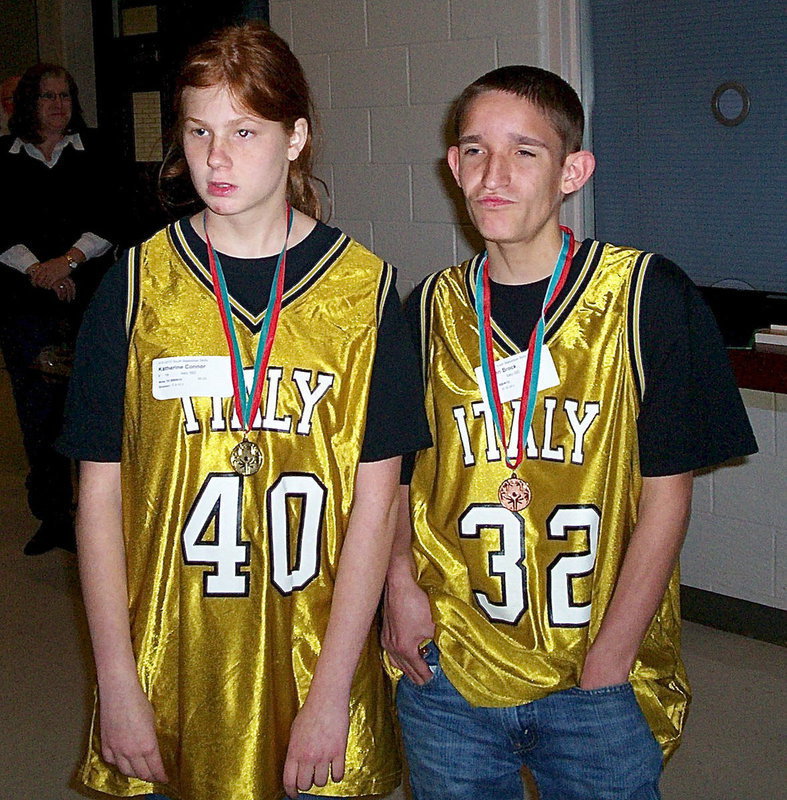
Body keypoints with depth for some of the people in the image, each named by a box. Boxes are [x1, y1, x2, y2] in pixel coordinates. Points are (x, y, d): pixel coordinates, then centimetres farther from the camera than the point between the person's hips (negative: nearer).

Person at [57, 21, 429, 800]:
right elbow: (100, 493, -1)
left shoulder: (363, 288, -3)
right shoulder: (137, 284, -1)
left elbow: (374, 501, -6)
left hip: (314, 663, 0)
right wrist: (118, 683, -5)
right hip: (167, 666, 1)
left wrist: (331, 692, -9)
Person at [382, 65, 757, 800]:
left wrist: (606, 666, -10)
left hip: (598, 685, -2)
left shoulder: (649, 298, -8)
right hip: (446, 676, 3)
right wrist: (401, 578, -6)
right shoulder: (429, 310, 2)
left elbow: (664, 495, -7)